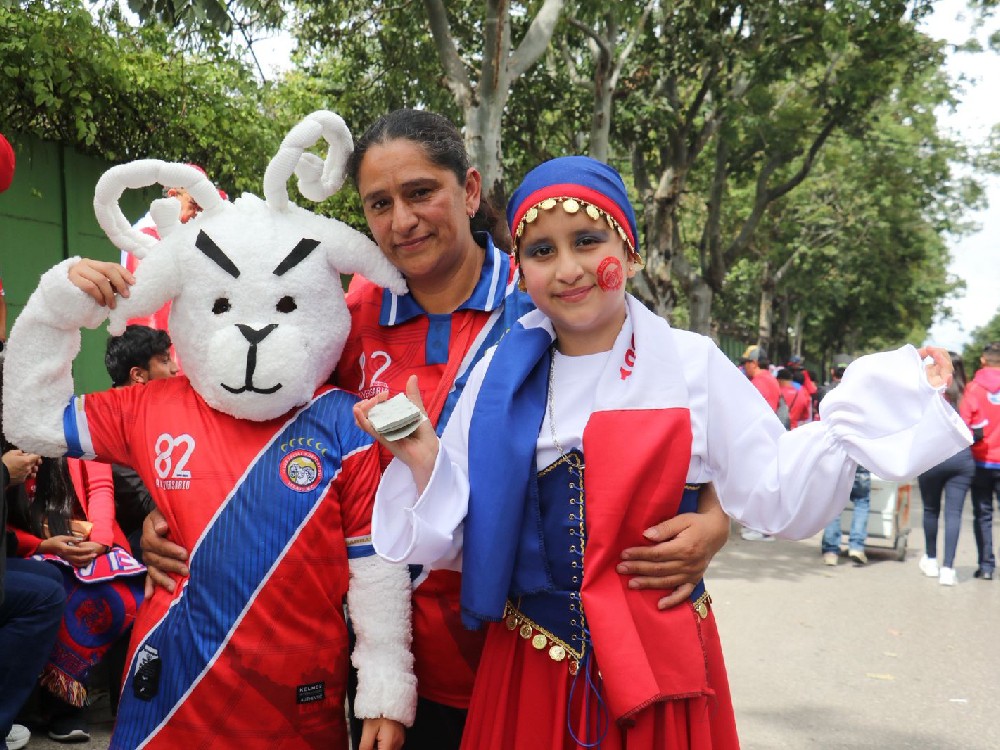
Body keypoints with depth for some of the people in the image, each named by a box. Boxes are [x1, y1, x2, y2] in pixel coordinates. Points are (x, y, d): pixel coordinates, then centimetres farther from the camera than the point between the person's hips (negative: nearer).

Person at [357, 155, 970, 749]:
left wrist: (860, 412, -16)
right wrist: (424, 461, -16)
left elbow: (776, 497, -7)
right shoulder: (502, 376, -1)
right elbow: (456, 542, 1)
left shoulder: (692, 364, -6)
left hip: (661, 670, -1)